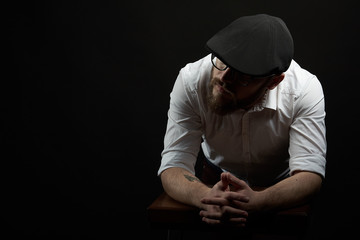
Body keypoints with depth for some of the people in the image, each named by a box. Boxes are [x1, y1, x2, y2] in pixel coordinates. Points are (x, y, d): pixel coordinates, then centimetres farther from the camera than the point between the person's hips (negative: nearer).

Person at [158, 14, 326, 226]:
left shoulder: (304, 90, -27)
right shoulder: (191, 81, -25)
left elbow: (310, 175, -30)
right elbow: (173, 166, -25)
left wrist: (255, 201, -51)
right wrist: (205, 197, -48)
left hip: (279, 196, 0)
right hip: (216, 186, 0)